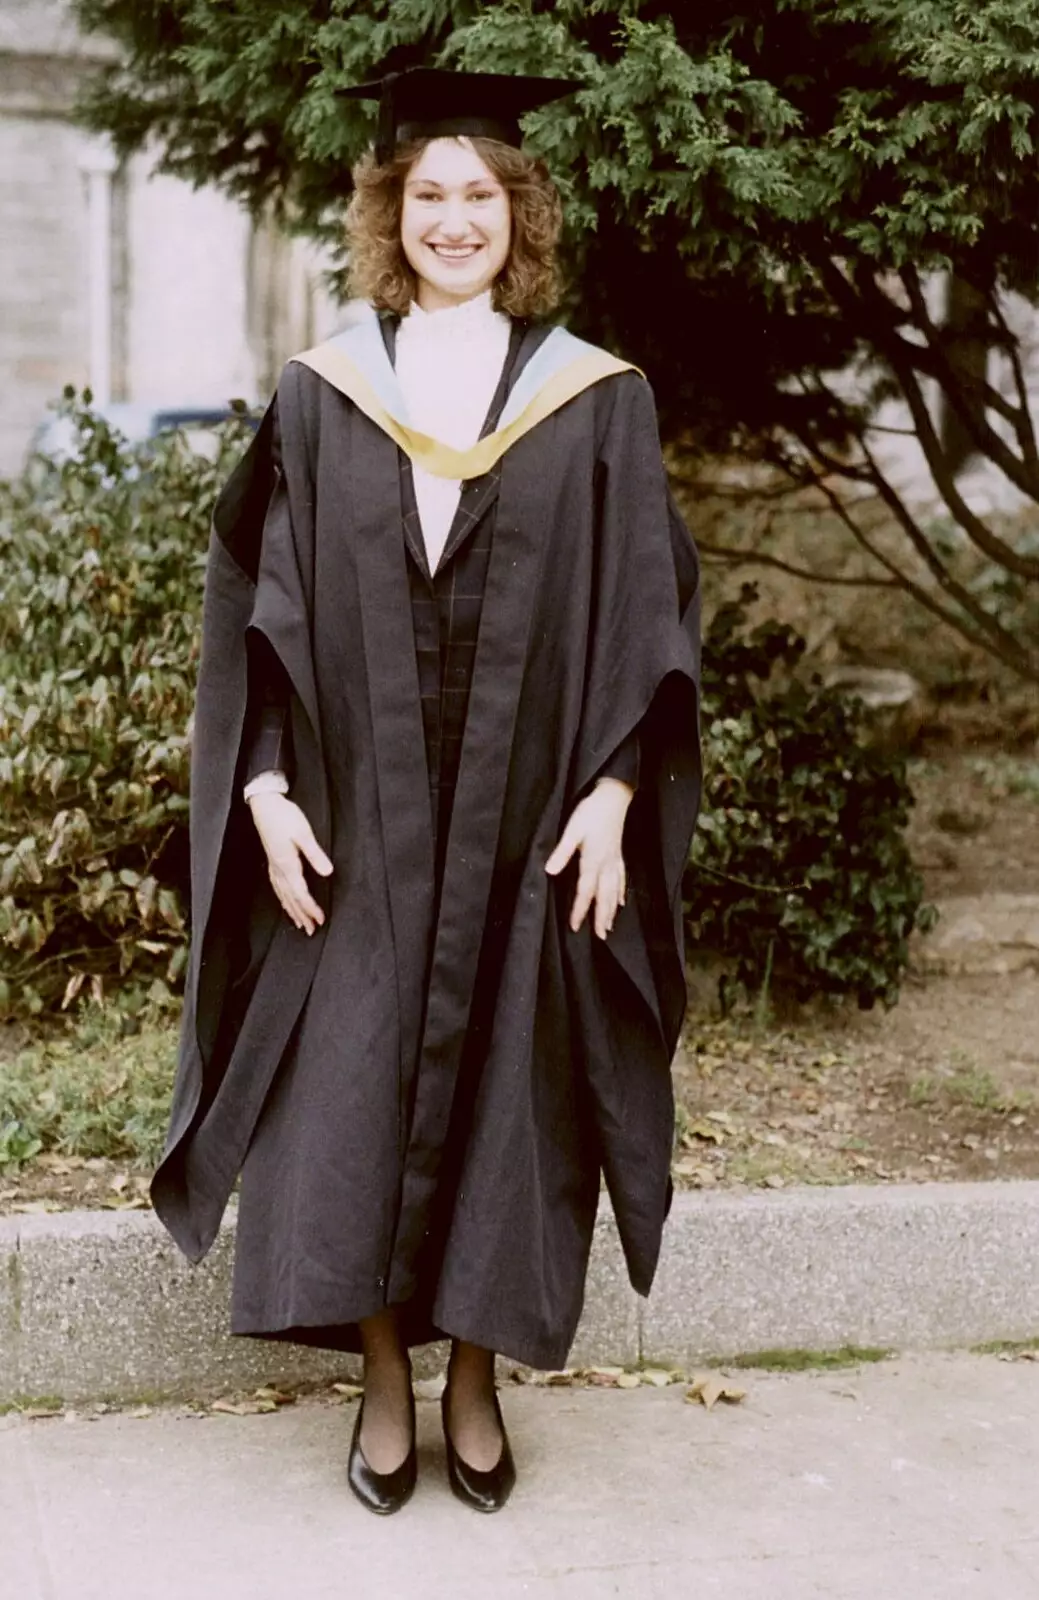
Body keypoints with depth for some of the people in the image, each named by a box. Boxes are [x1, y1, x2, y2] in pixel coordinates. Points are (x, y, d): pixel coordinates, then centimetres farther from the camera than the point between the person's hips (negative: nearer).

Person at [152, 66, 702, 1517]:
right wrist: (267, 788, -6)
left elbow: (647, 614, 0)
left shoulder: (597, 402, 2)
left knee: (502, 1097, 6)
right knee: (355, 1106, 2)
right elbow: (256, 603, 3)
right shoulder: (320, 398, 4)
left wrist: (612, 794, -9)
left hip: (526, 833, 0)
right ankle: (385, 1384, 19)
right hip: (359, 828, 1)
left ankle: (475, 1382, 23)